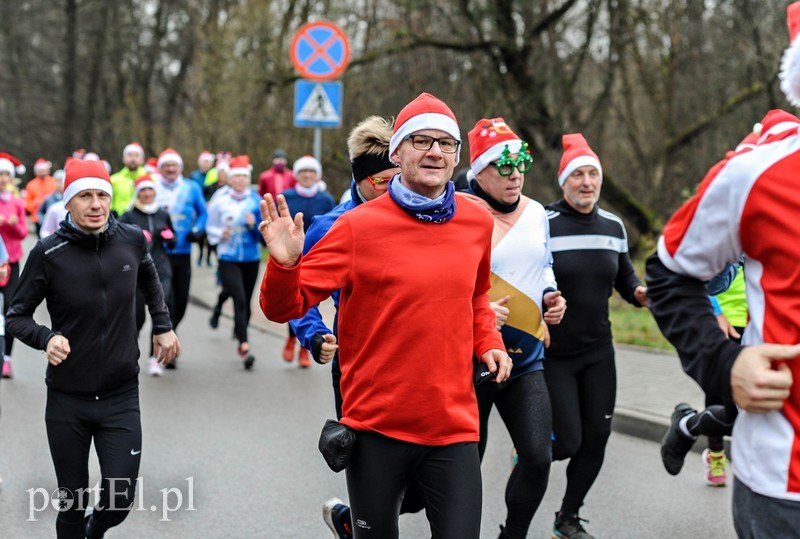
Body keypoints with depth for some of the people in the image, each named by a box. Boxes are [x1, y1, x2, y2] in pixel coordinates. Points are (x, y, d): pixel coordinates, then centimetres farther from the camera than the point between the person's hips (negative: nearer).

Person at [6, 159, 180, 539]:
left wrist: (163, 326, 14)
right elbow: (16, 316, -5)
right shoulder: (49, 252, -14)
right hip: (67, 400, -2)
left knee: (121, 499, 1)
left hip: (122, 397, 2)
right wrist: (45, 338, -23)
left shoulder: (132, 240, -5)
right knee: (74, 502, 8)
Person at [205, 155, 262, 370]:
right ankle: (244, 346, -19)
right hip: (228, 259, -2)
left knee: (246, 302, 11)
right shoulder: (220, 201, -1)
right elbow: (210, 227, 7)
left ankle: (241, 343, 29)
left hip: (251, 258, 2)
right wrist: (221, 233, -12)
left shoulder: (257, 201, 0)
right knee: (240, 300, -15)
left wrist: (255, 224, -17)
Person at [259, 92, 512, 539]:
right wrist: (285, 263, -26)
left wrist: (488, 342, 6)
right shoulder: (359, 226, -8)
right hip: (377, 426, -3)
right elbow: (286, 308, -7)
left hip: (455, 425, 3)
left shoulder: (478, 222, 4)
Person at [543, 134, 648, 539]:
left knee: (597, 437, 6)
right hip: (552, 353, -5)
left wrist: (639, 293, -7)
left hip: (598, 351, 5)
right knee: (567, 442, -7)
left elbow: (624, 277, 15)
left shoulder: (613, 226, 3)